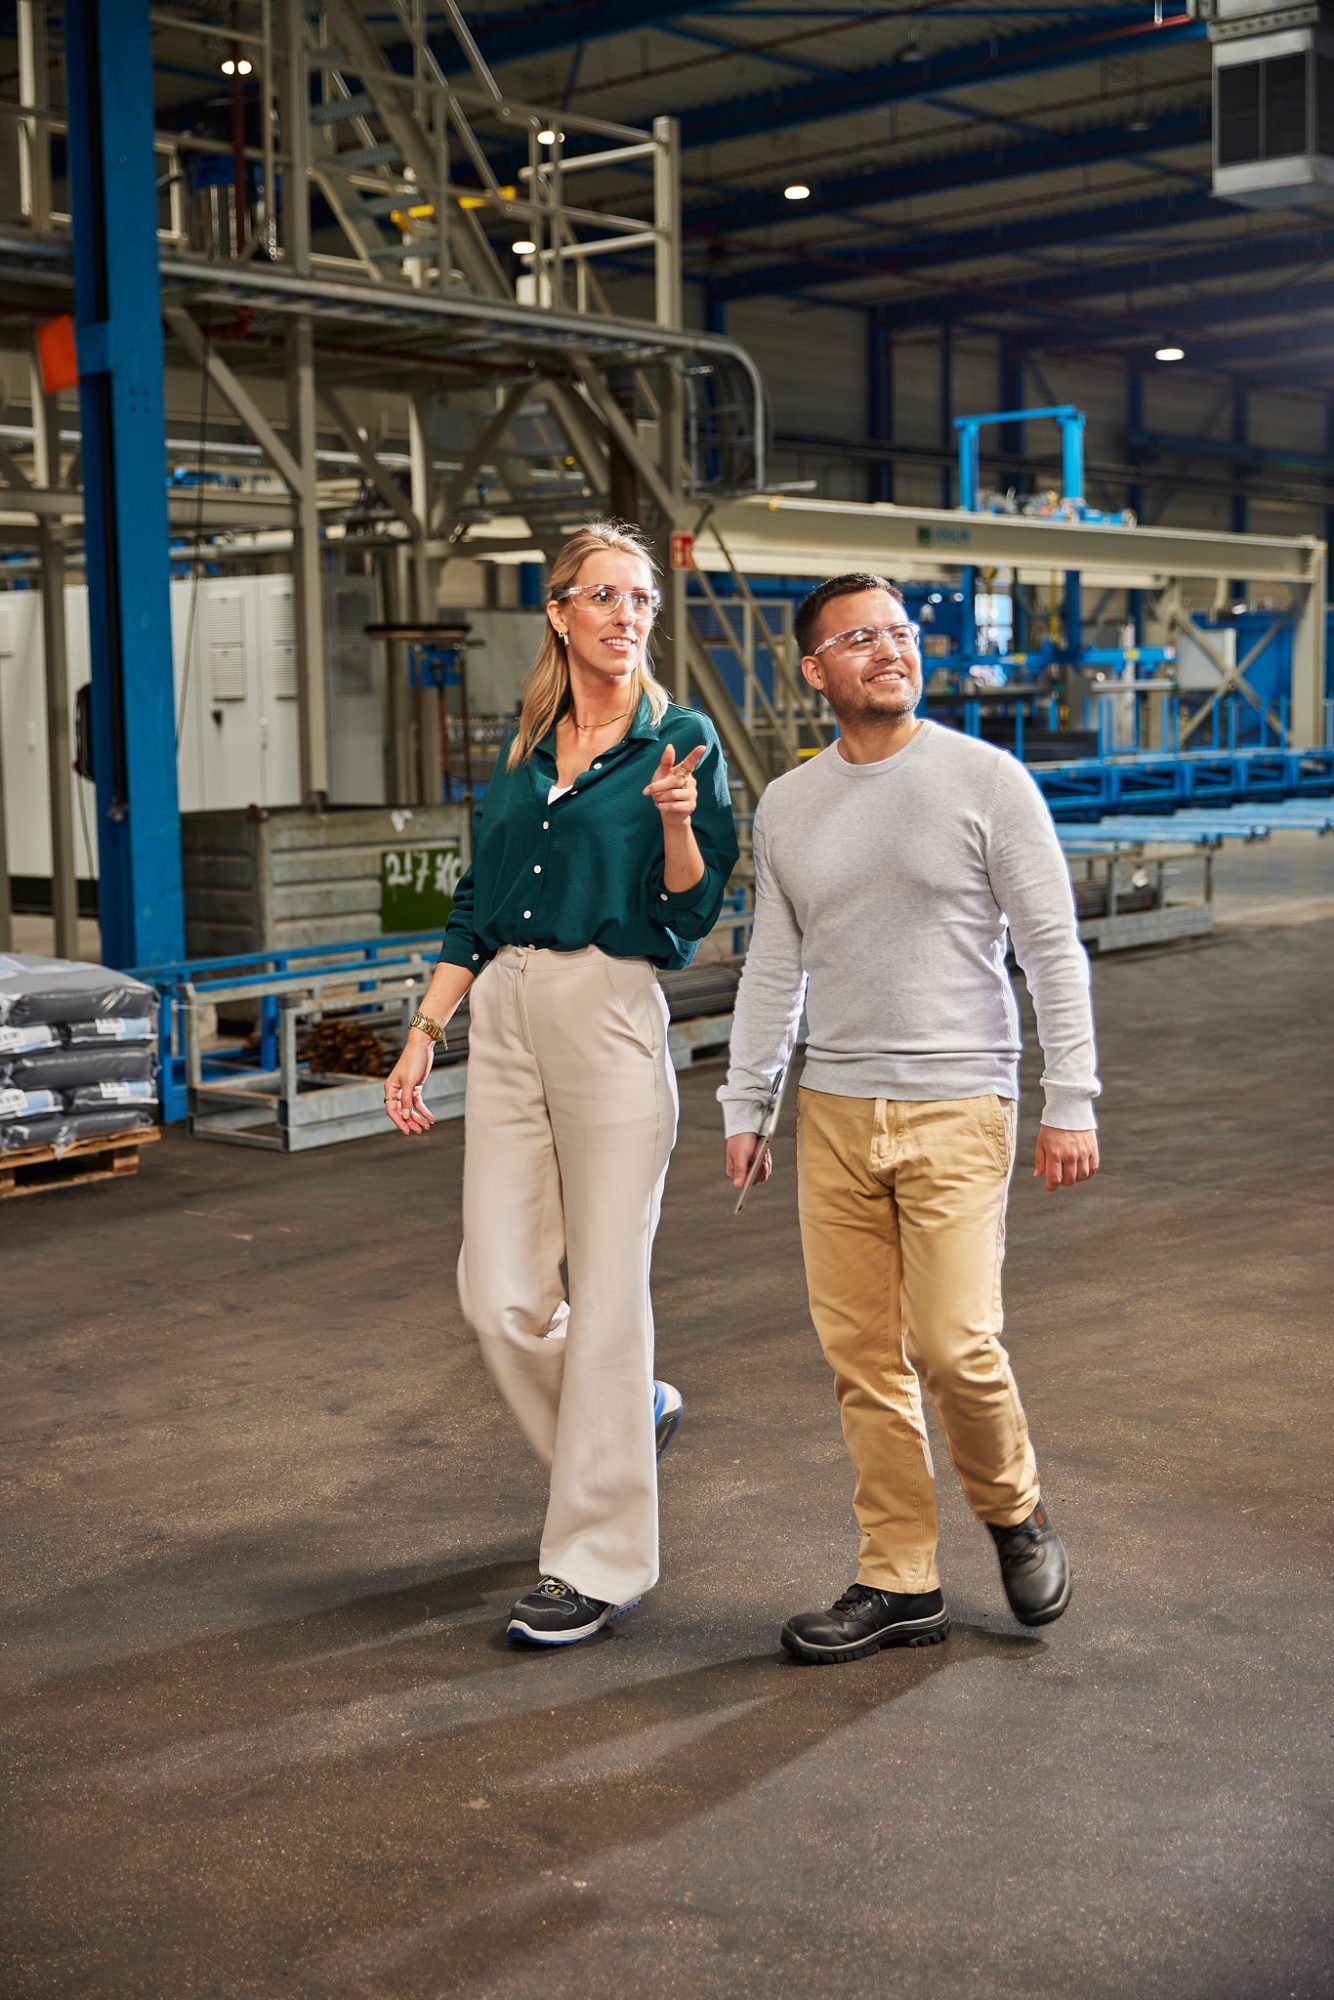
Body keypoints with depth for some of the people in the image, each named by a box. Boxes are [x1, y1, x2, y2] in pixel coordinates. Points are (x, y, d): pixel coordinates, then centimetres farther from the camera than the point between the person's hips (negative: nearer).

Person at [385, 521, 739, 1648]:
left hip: (612, 1014, -5)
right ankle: (633, 1415, 33)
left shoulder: (682, 740, 0)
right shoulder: (523, 750, 15)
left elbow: (695, 912, -5)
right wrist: (424, 1035, 12)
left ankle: (600, 1562, 11)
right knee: (498, 1296, 2)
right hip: (505, 1013, 5)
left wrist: (676, 819, -23)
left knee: (606, 1292, -1)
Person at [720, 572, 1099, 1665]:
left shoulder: (987, 779, -3)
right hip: (833, 1113, 4)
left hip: (957, 1108, -4)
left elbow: (1054, 948, -3)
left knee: (954, 1344, -11)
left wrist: (1072, 1102, -7)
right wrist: (745, 1106, 13)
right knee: (862, 1357, 5)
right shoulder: (785, 806, 9)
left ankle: (1015, 1511, 19)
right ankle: (900, 1583, 16)